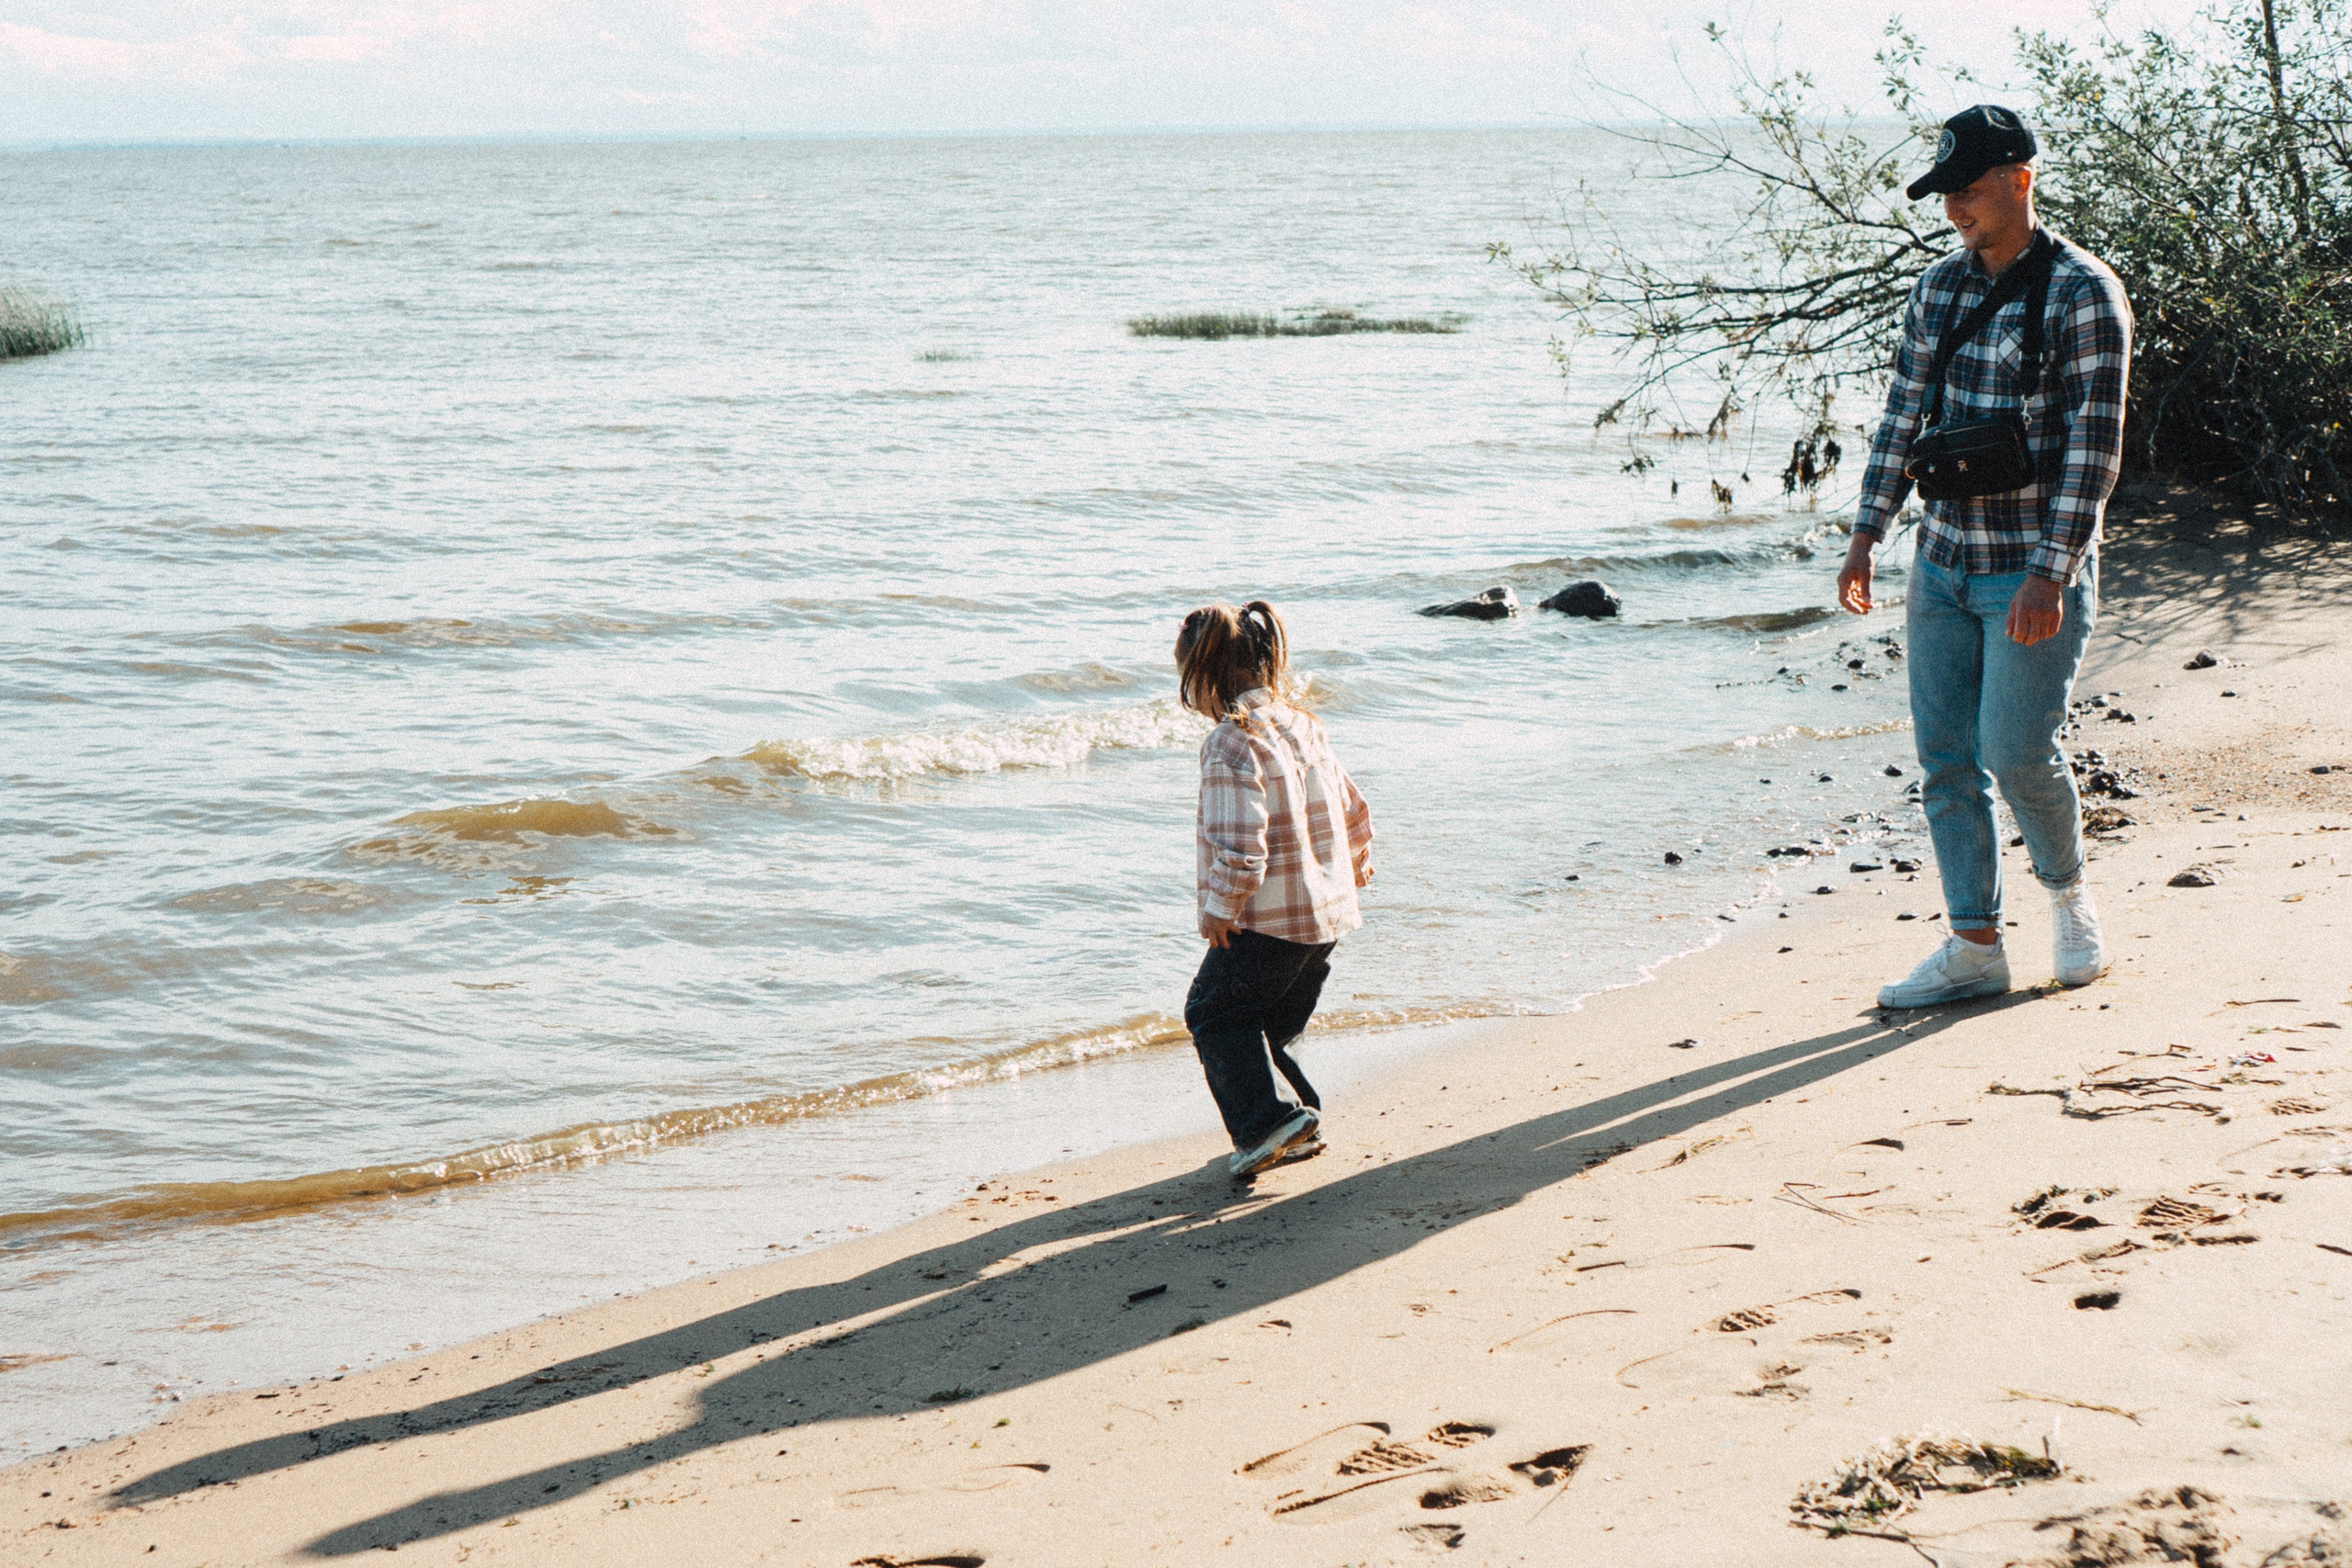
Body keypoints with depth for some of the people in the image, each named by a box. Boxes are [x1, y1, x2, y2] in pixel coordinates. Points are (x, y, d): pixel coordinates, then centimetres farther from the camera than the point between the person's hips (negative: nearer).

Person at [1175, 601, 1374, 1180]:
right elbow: (1351, 808, 19)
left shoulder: (1231, 742, -19)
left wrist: (1220, 908, -13)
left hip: (1268, 916, -8)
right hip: (1328, 913, 8)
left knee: (1214, 1013, 5)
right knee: (1274, 1024, 19)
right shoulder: (1303, 722, 9)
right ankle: (1301, 1121, 20)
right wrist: (1354, 866, 34)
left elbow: (1240, 843, -25)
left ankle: (1266, 1121, -5)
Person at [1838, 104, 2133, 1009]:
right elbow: (1903, 417, 15)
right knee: (1945, 756, 4)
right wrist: (1866, 535, 9)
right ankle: (1974, 948, 12)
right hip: (1944, 563, 6)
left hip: (2036, 570, -6)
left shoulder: (2082, 293, -11)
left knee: (2016, 751, -9)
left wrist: (2050, 572, -20)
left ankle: (2068, 893, 20)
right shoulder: (1937, 290, 8)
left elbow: (2095, 443, -15)